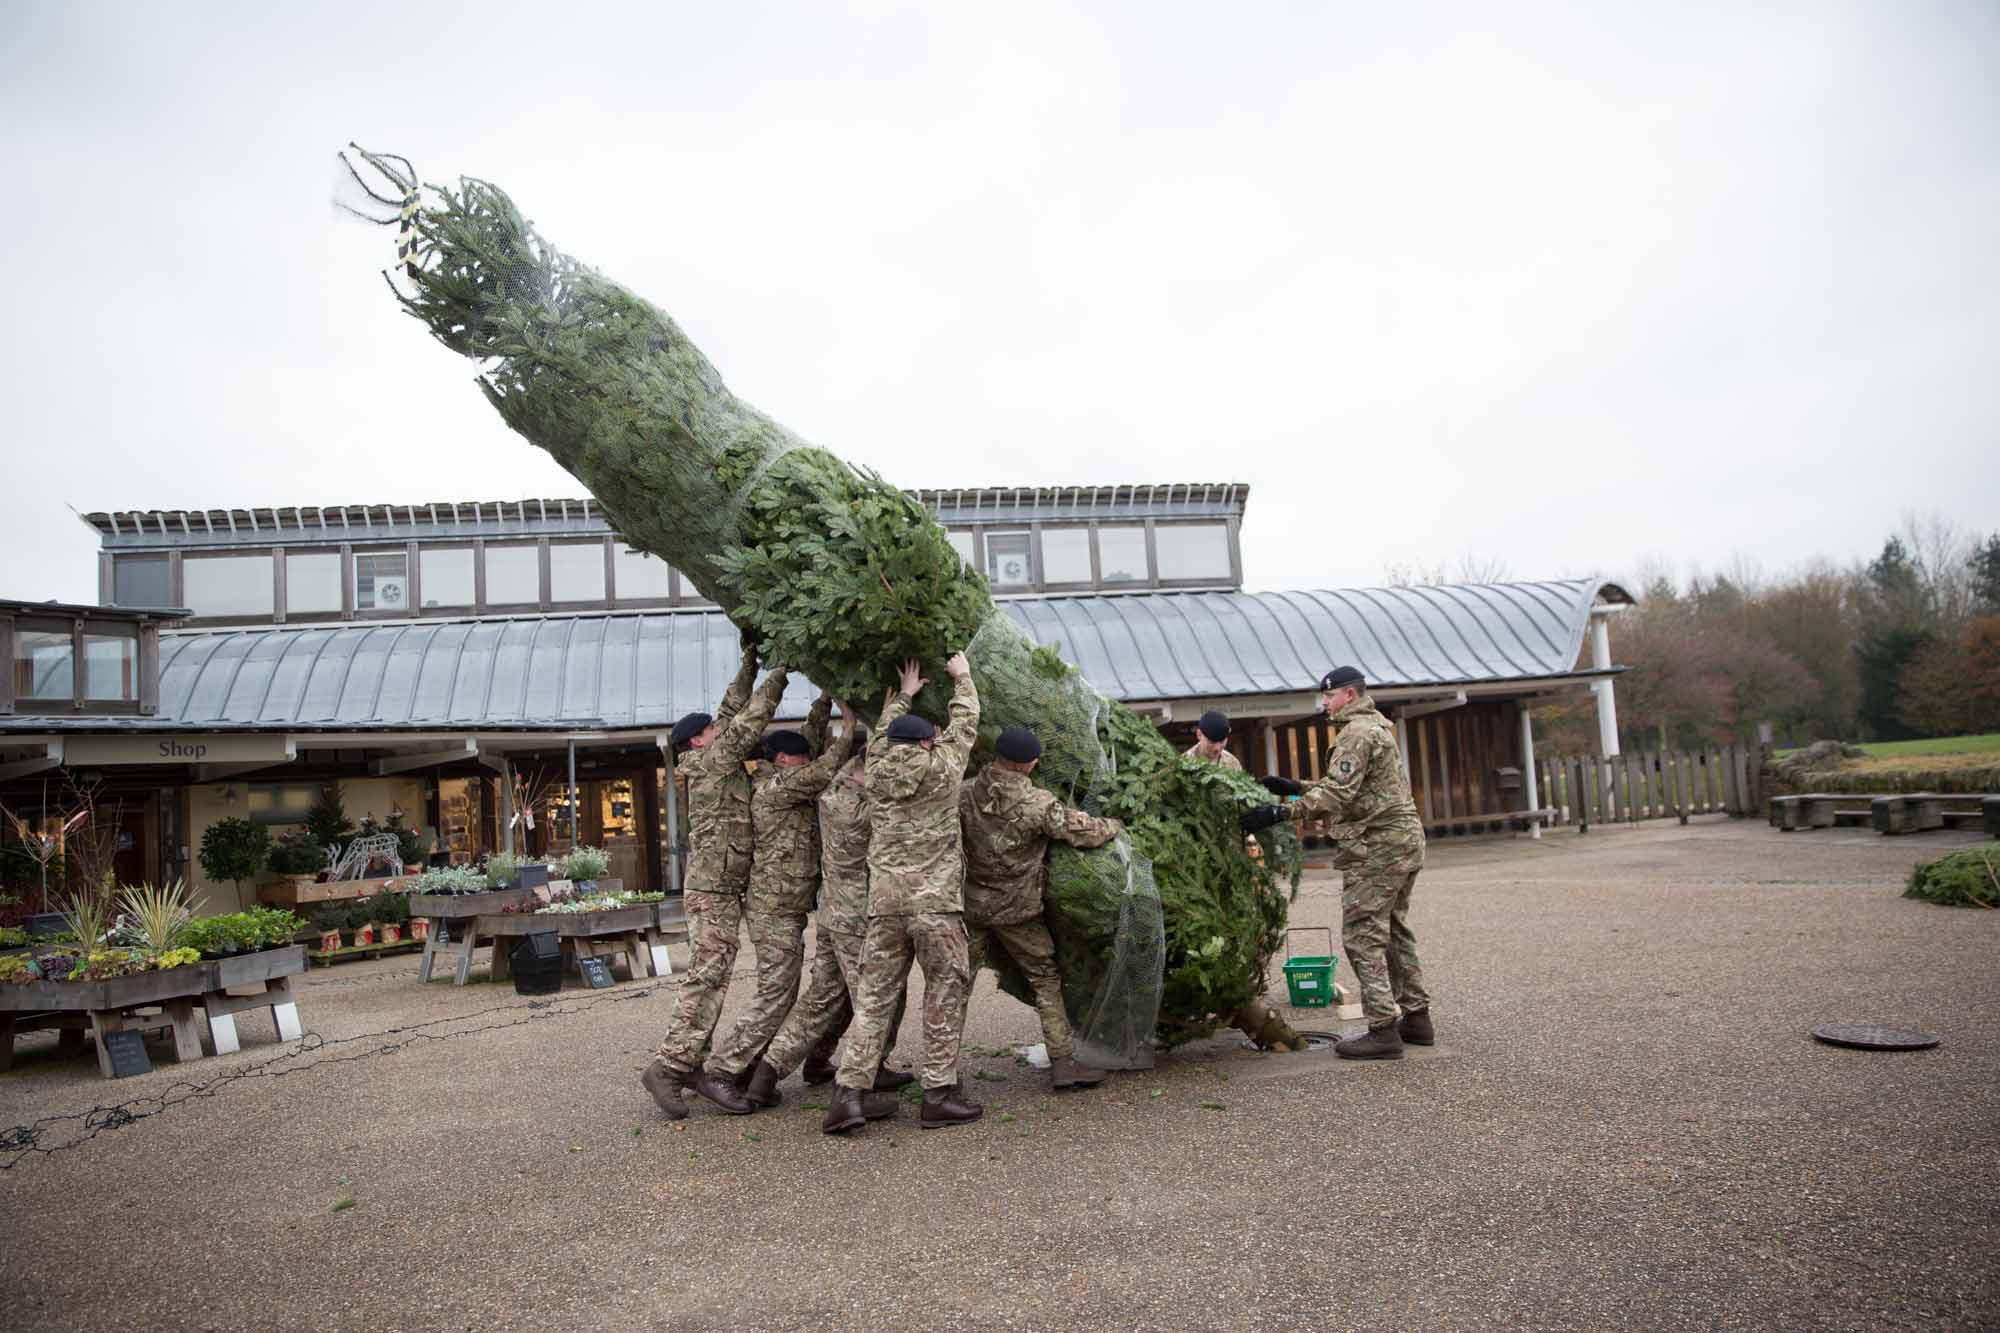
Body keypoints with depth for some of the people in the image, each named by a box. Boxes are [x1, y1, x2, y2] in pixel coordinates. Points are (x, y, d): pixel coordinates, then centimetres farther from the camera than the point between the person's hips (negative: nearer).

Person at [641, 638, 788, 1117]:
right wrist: (777, 678, -6)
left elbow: (733, 713, 20)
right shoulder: (711, 762, -8)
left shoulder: (715, 764, 15)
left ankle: (689, 1063, 15)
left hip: (721, 888, 9)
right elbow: (747, 725, -13)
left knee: (710, 977, 11)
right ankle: (668, 1066, -12)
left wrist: (749, 666, 15)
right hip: (715, 889, -9)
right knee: (706, 978, -11)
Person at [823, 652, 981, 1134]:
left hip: (885, 903, 4)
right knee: (944, 995, 5)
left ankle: (849, 1090, 3)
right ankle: (938, 1093, 7)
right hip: (936, 902, -3)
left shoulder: (876, 769, 6)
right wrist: (962, 677, 31)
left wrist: (904, 694, 42)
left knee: (873, 996, 8)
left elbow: (884, 733, 28)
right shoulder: (941, 767, -1)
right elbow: (965, 720, 15)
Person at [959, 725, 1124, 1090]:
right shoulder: (1036, 803, -15)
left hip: (970, 905, 3)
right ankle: (1063, 1064, 11)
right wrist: (1114, 826, 10)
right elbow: (1081, 830, -8)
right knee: (1045, 980, 11)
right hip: (1016, 909, -3)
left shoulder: (965, 795, -5)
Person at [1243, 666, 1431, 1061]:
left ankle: (1383, 1030, -7)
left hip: (1377, 846, -11)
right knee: (1394, 931, 17)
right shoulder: (1375, 727, 21)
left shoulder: (1357, 732, -13)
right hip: (1404, 840, 11)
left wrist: (1281, 812, -26)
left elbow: (1338, 792, -23)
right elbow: (1347, 788, 22)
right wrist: (1296, 788, 16)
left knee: (1363, 935, -8)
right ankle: (1415, 1017, 23)